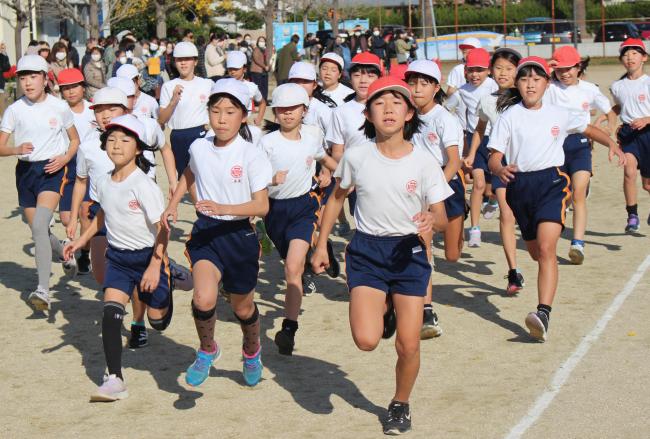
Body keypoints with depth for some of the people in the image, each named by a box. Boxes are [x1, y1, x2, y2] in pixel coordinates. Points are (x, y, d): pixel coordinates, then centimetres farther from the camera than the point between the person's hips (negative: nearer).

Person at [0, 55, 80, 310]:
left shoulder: (59, 107, -2)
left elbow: (75, 140, 11)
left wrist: (65, 158, -8)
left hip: (52, 170, -4)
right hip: (25, 171, 4)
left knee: (39, 225, -22)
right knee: (38, 230, 10)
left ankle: (43, 291, -23)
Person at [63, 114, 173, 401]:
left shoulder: (144, 186, -21)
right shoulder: (103, 183, -1)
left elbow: (162, 229, -20)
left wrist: (155, 266, -26)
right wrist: (81, 241, 19)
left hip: (148, 257, -4)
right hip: (117, 256, 5)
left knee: (158, 321, 10)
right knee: (111, 313, -13)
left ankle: (168, 283, 45)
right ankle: (114, 380, -12)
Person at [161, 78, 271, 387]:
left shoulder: (251, 156, -13)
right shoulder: (199, 148, 0)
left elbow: (262, 206, -18)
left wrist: (223, 208, -31)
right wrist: (172, 205, 13)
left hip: (238, 235, -1)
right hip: (205, 232, 2)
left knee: (242, 306, 16)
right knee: (203, 298, -24)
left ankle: (252, 351, 50)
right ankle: (207, 350, 6)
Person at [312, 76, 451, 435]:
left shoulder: (424, 162, -9)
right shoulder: (356, 156, -6)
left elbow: (441, 217, -4)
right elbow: (337, 198, 11)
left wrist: (431, 222, -28)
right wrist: (321, 244, 10)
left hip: (408, 252, 0)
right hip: (366, 251, 0)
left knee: (408, 345, -1)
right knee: (366, 340, -15)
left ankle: (400, 405, 28)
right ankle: (385, 309, 21)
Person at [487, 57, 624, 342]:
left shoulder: (559, 115, 8)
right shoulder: (509, 117, 2)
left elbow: (589, 129, 26)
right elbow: (494, 158, -3)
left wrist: (612, 144, 9)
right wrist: (500, 170, -26)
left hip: (552, 181, -1)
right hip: (520, 185, 2)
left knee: (546, 248, -20)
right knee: (535, 252, 15)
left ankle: (544, 313, -29)